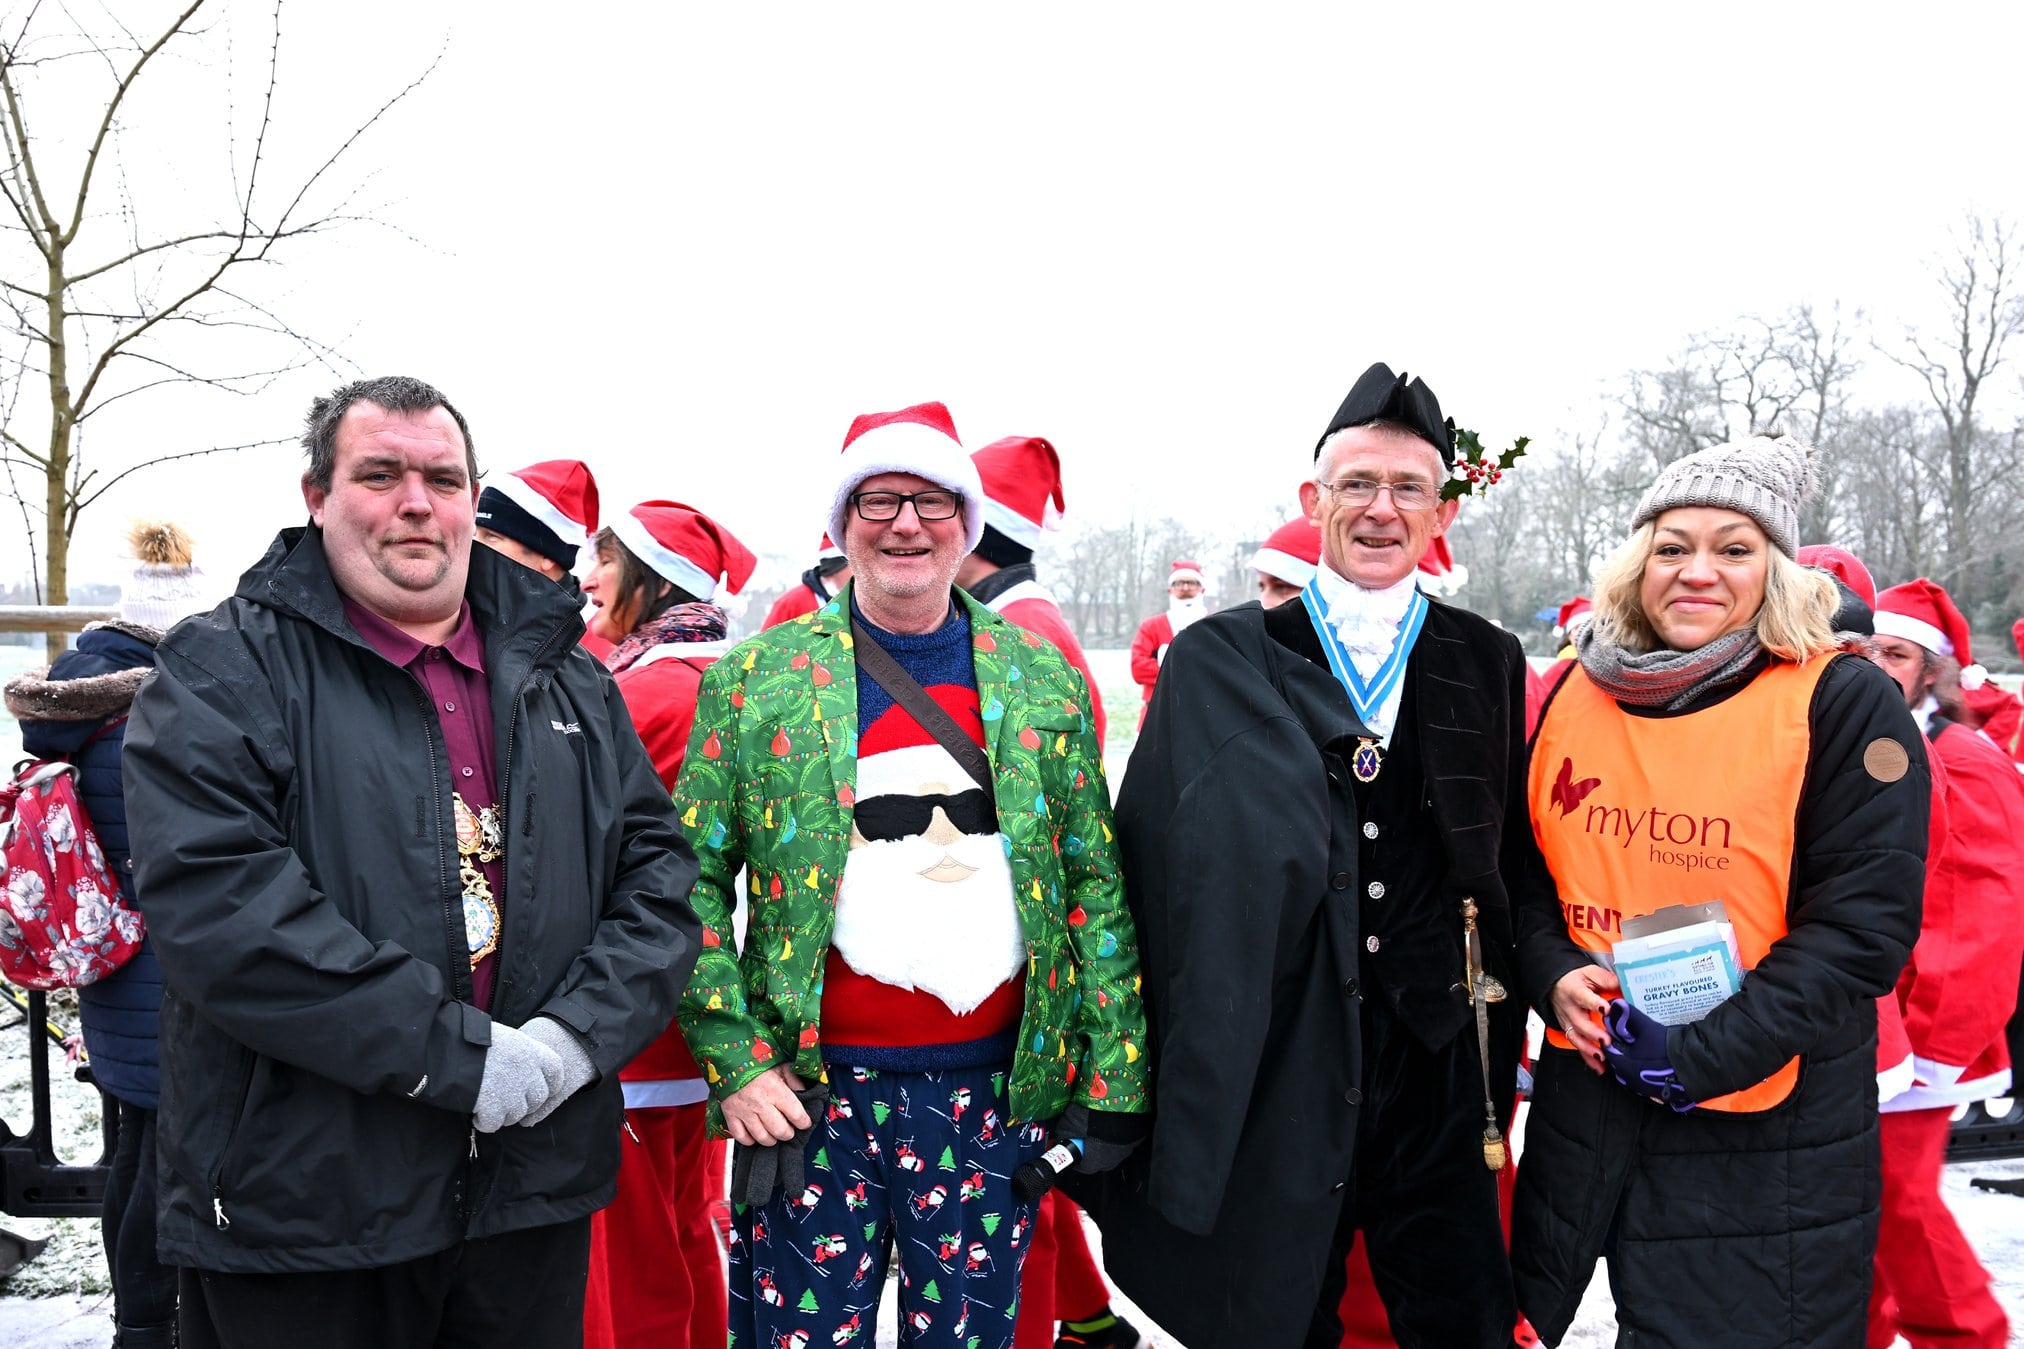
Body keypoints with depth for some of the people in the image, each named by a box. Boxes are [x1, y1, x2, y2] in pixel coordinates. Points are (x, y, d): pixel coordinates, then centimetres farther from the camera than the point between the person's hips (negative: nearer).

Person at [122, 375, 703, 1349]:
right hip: (300, 1196, -4)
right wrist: (456, 1056, -20)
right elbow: (215, 899, -18)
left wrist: (576, 1036, -11)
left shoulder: (563, 677, 11)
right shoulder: (223, 671, -5)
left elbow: (658, 868, 7)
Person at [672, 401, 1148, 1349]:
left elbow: (1096, 885, 6)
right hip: (808, 1092, -1)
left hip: (995, 1091, 2)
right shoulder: (755, 677, 2)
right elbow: (693, 878, 2)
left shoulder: (1044, 678, 6)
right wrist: (732, 1061, -7)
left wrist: (1113, 1084, 2)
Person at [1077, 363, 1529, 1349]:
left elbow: (1513, 858, 10)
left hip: (1438, 1071, 2)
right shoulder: (1222, 663, 0)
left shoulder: (1490, 666, 7)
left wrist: (1494, 1045, 5)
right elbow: (1161, 859, -2)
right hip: (1271, 1072, -1)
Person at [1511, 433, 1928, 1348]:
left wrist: (1703, 1054, -19)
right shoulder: (1579, 696, 4)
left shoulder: (1843, 704, -10)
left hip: (1769, 1133, -4)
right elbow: (1528, 867, 12)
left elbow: (1863, 922, -13)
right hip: (1584, 1090, 5)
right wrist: (1554, 976, -7)